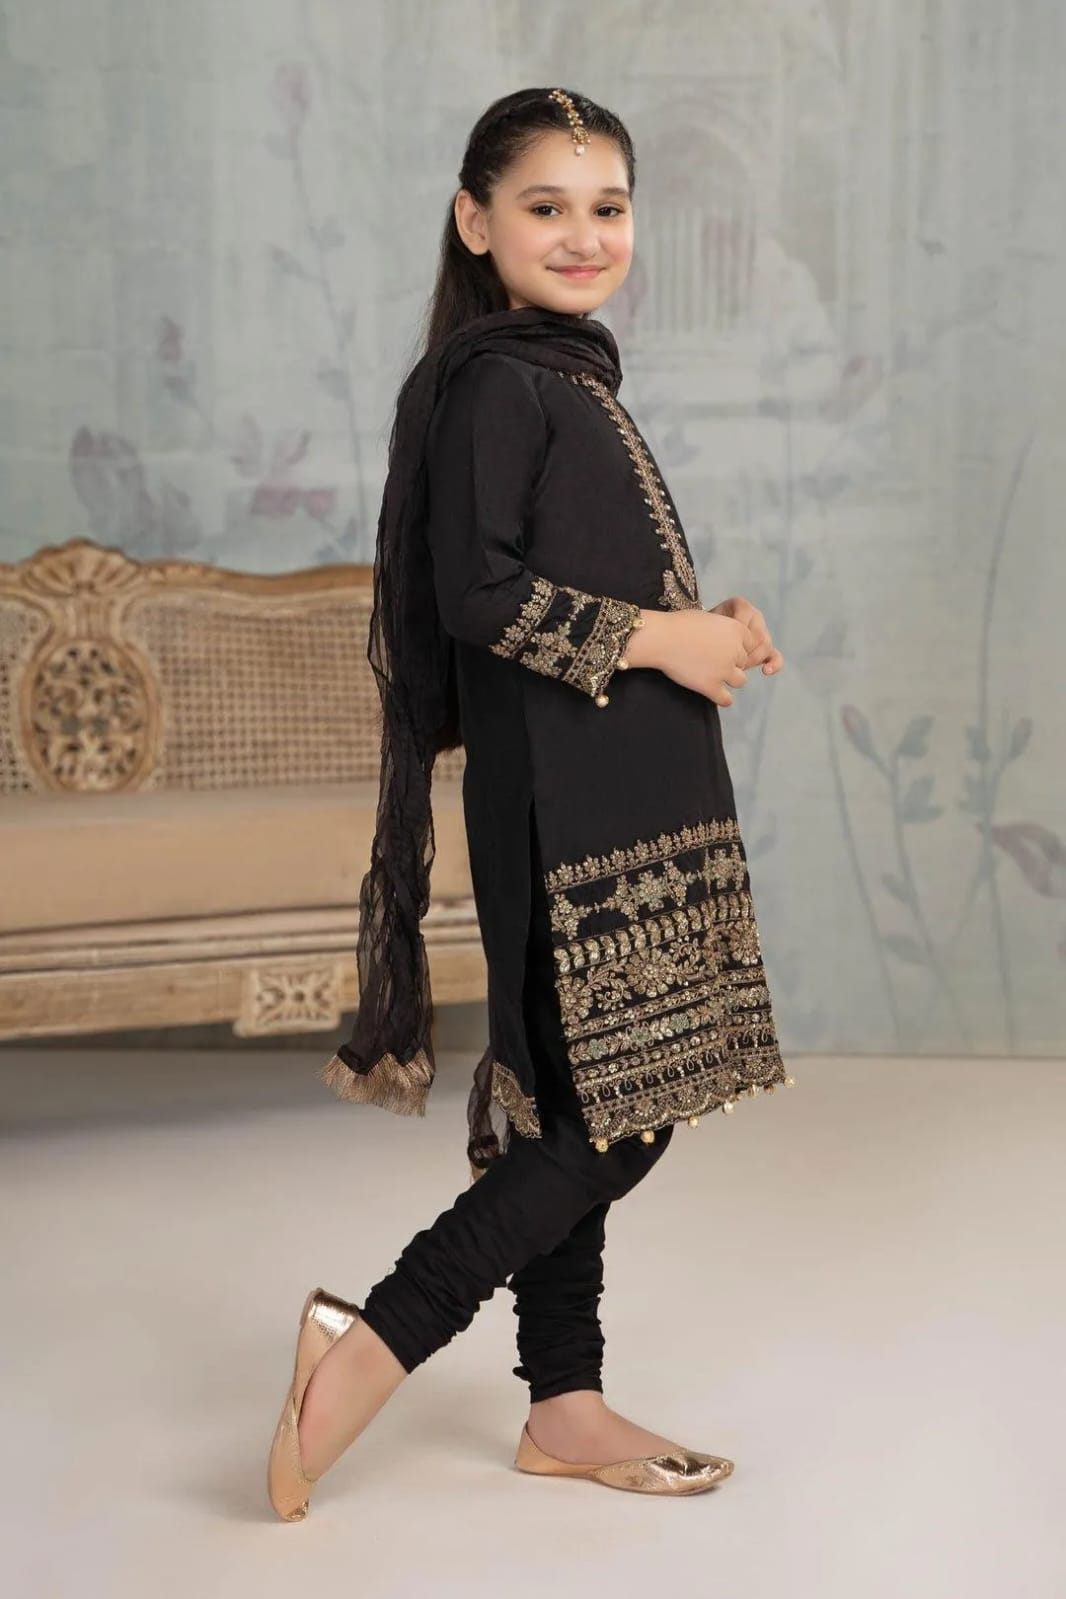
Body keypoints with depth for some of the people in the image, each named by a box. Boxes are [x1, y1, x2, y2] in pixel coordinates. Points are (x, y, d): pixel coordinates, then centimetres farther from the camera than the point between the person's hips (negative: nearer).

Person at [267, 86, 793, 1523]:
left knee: (591, 1111, 12)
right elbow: (478, 595, -20)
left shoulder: (568, 377, 17)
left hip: (623, 803, 9)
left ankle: (566, 1404, 21)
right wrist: (658, 638, -13)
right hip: (561, 809, -9)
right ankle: (373, 1341, 1)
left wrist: (699, 629, 5)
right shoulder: (495, 382, -11)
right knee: (605, 1111, -7)